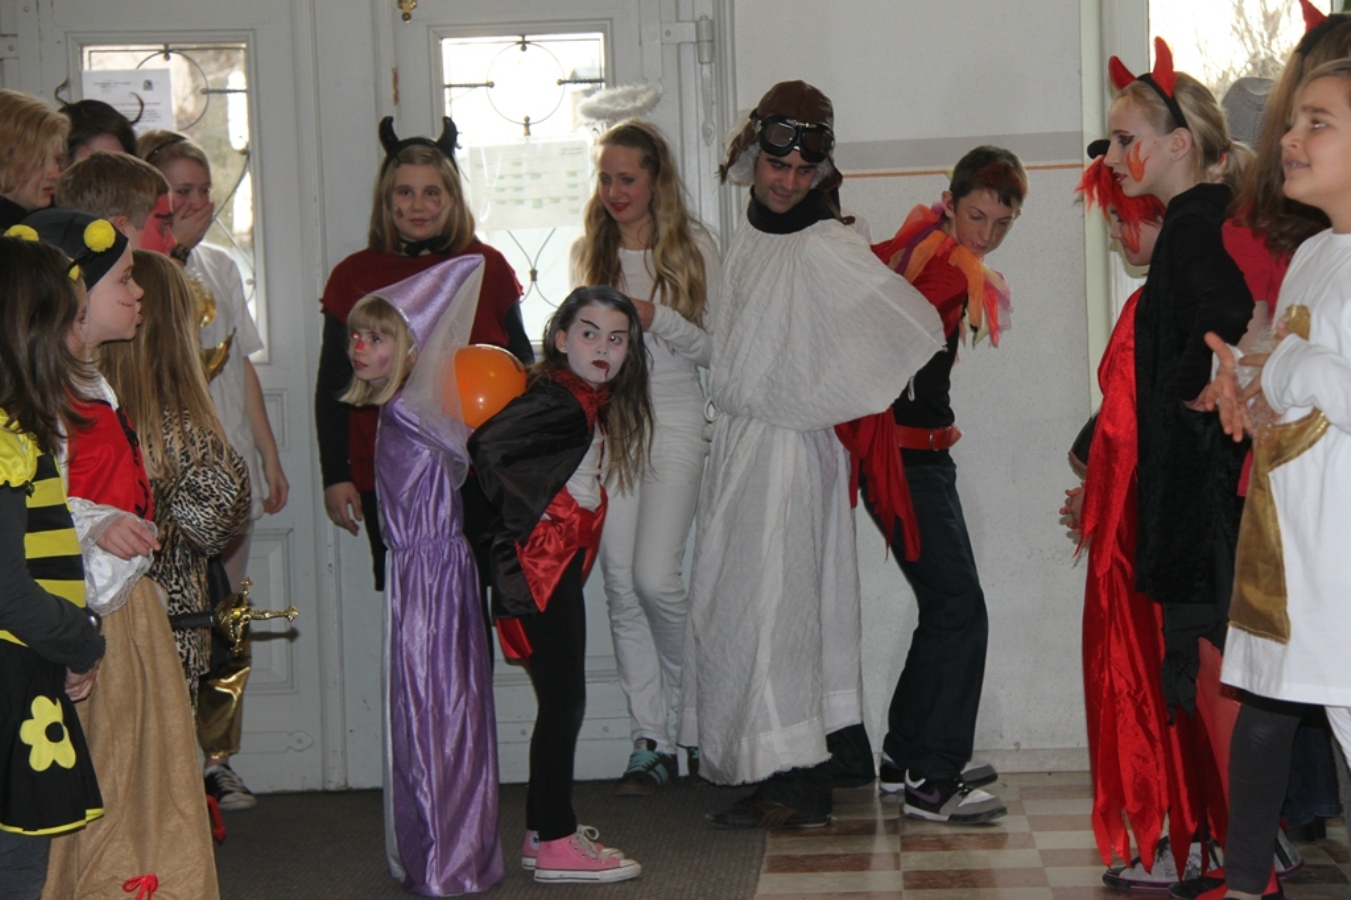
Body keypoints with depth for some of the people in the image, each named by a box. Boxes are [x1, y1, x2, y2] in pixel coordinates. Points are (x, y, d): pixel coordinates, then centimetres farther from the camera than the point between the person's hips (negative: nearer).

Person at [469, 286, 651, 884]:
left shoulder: (590, 402, 13)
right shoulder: (561, 402, -16)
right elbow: (488, 447, -28)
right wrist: (519, 518, -18)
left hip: (560, 569, 10)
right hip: (539, 569, -10)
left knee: (563, 703, 14)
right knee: (563, 702, -5)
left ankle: (545, 830, 23)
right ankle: (555, 846, 1)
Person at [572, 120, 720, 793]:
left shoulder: (693, 249, 2)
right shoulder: (588, 251, 12)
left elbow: (713, 348, 0)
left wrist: (658, 318, -15)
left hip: (674, 423, -3)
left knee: (656, 579, -14)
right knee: (622, 590, 1)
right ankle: (651, 744, 8)